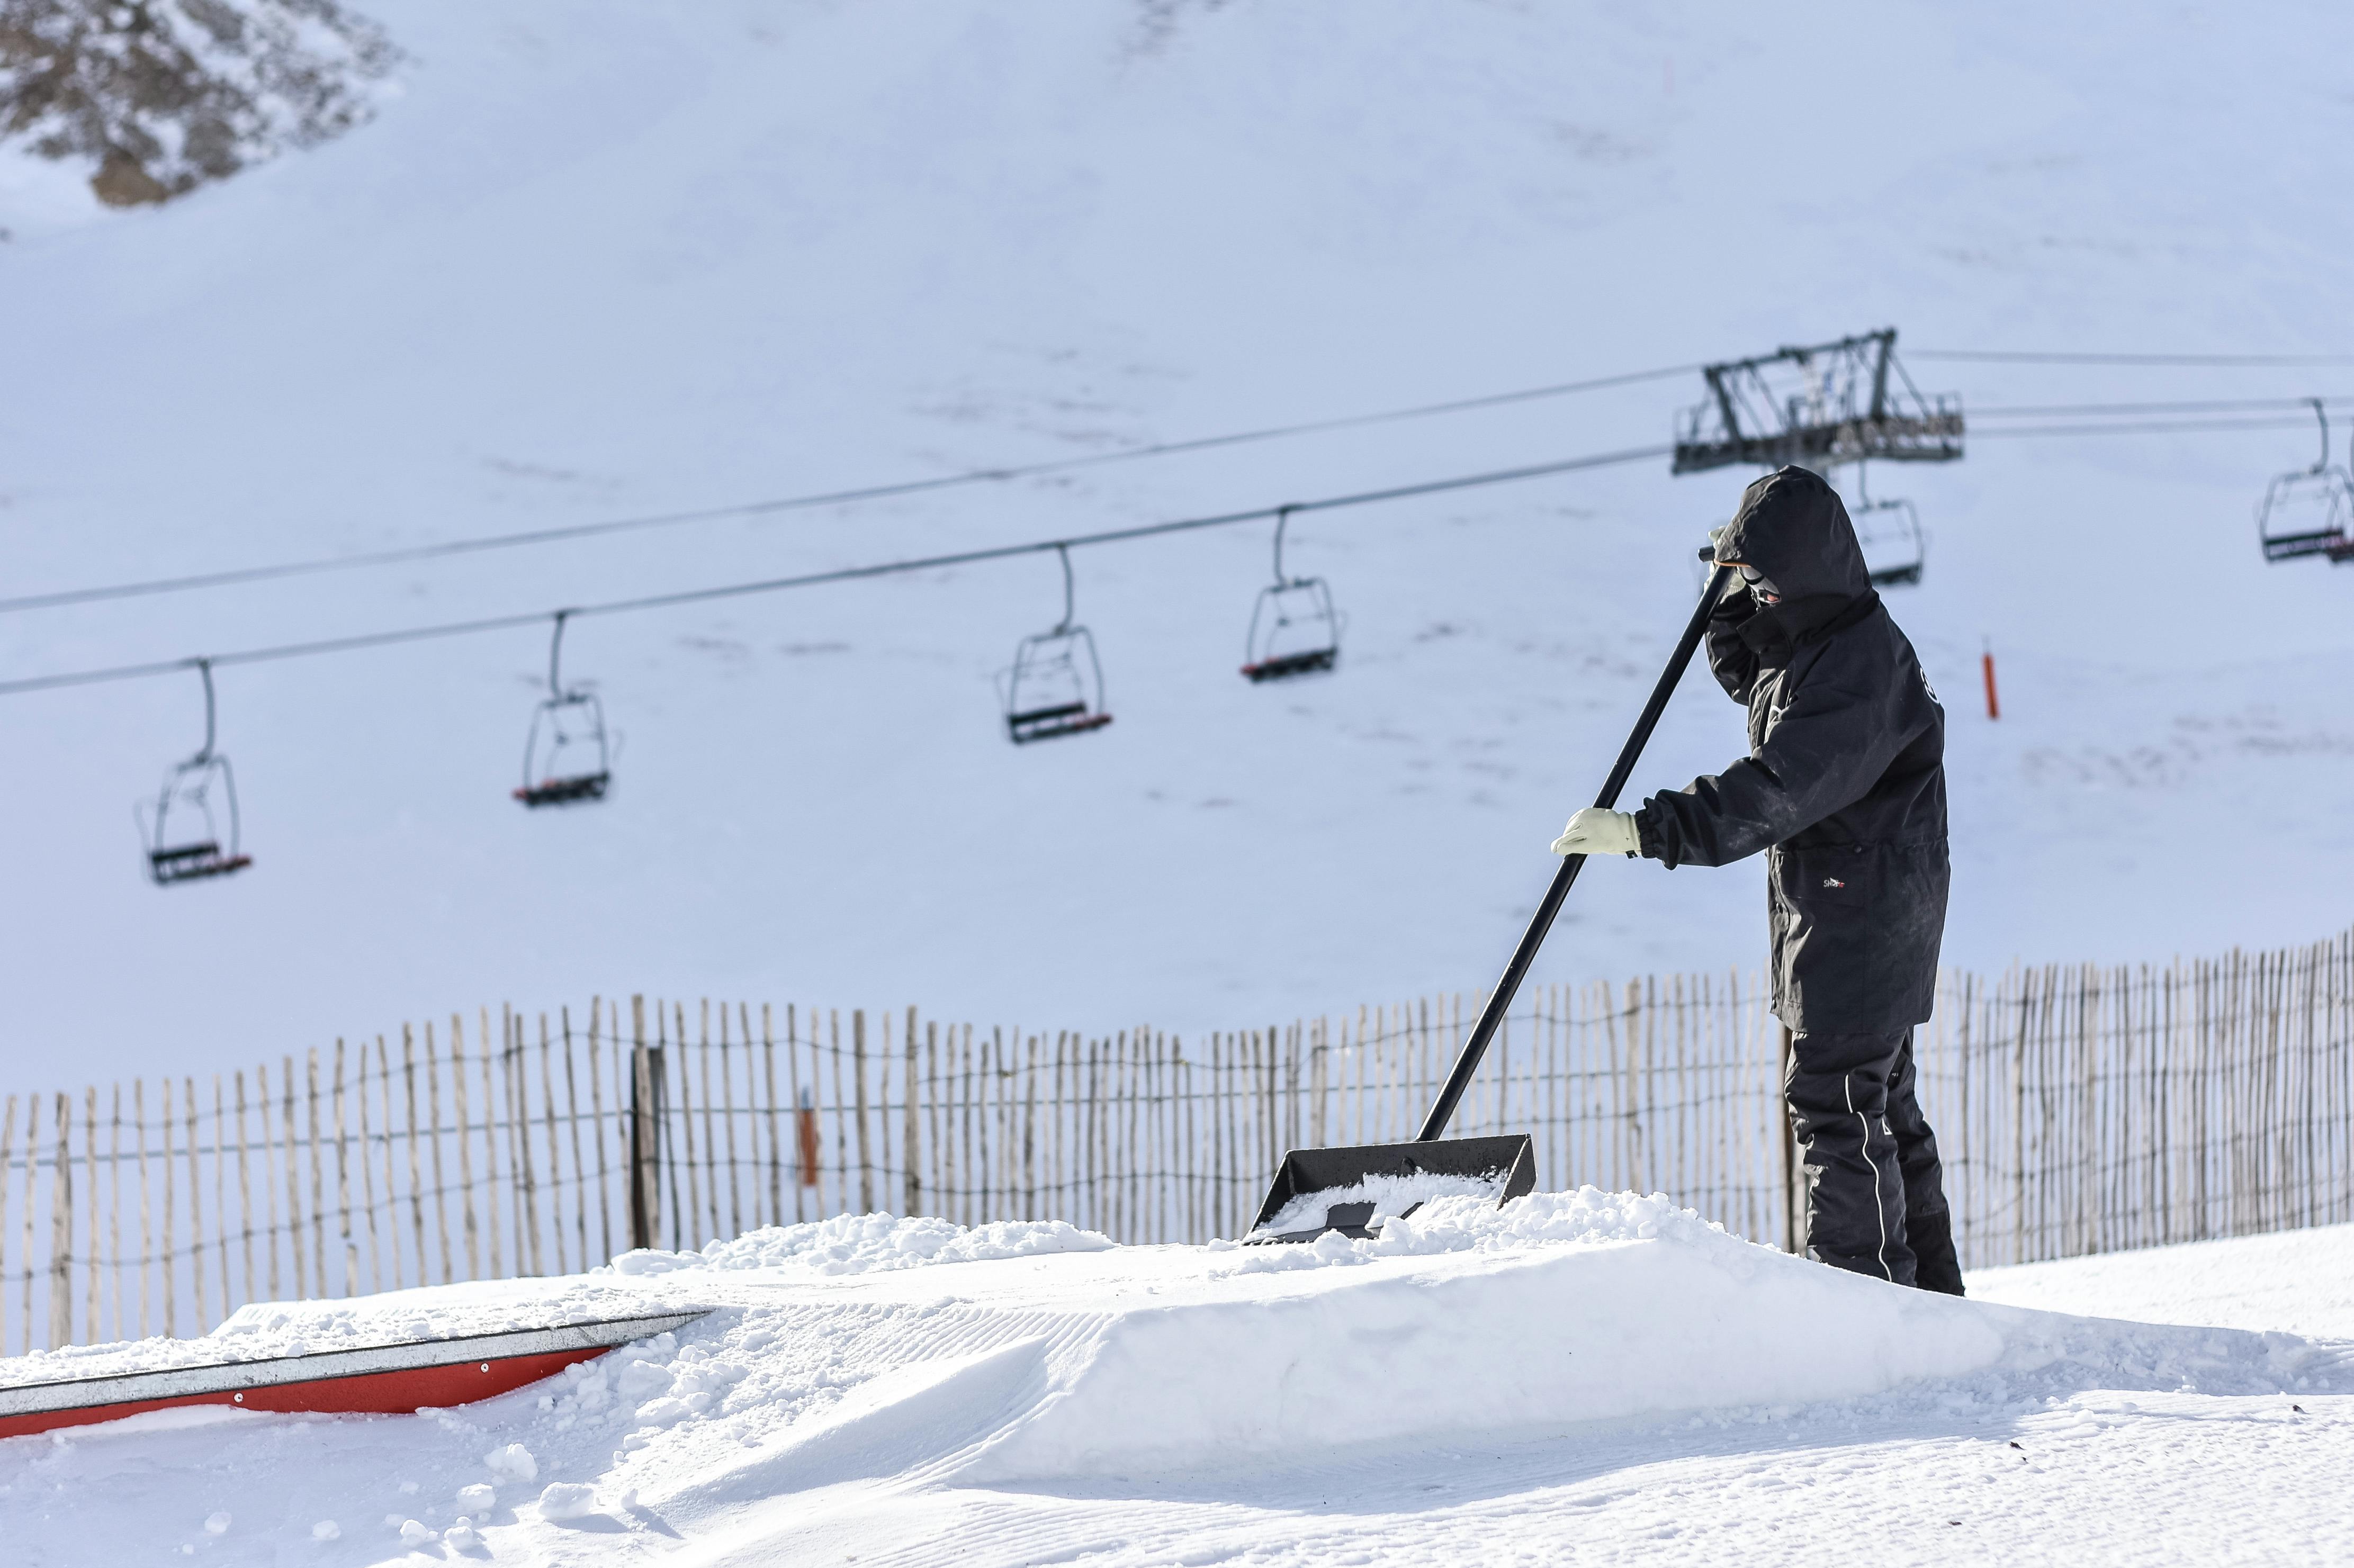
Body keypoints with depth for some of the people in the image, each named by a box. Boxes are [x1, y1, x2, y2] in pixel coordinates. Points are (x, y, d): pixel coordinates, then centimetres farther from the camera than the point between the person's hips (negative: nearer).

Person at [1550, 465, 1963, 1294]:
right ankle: (1928, 1285, 27)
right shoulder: (1803, 636, 8)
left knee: (1833, 1095, -10)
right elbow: (1749, 677, 31)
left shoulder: (1860, 666, -24)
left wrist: (1648, 830, -37)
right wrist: (1734, 606, 12)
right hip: (1835, 906, 11)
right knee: (1876, 1098, 18)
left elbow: (1775, 791, -33)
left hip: (1867, 908, -11)